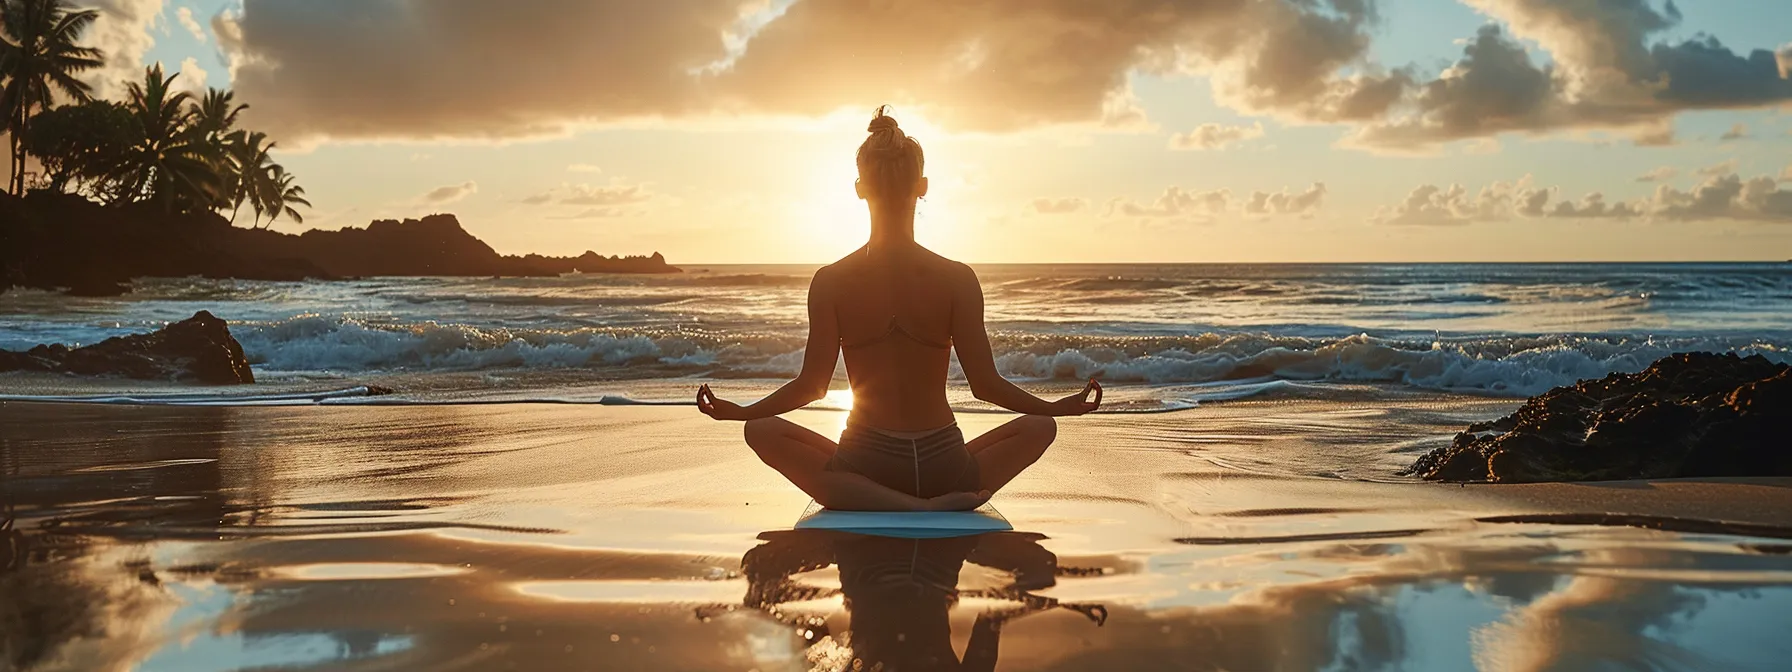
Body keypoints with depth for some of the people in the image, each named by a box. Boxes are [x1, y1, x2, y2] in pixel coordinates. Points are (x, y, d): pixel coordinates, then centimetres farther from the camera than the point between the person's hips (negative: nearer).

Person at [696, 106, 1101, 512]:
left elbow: (812, 385, -4)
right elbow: (985, 384, -4)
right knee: (1040, 426, 26)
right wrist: (1060, 407, 10)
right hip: (943, 470, 2)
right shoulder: (957, 279, -6)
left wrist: (738, 411, 11)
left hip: (864, 466, -2)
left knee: (761, 431, 20)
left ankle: (893, 503, -3)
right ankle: (943, 502, 3)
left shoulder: (831, 282, -5)